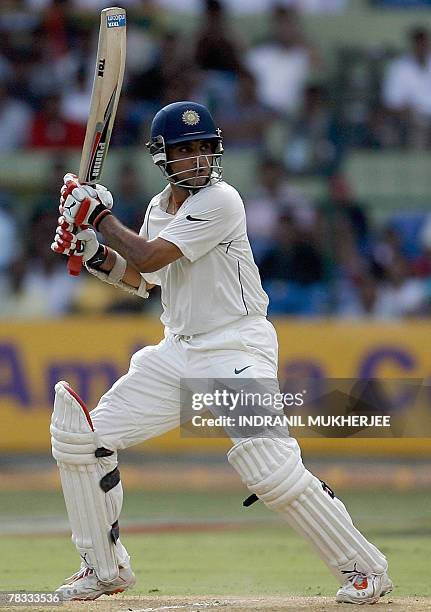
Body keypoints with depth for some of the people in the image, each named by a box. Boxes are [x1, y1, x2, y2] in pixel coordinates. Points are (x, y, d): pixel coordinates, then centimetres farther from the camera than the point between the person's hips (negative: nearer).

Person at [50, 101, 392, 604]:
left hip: (237, 352, -8)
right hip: (177, 351, 8)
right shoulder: (159, 207, 11)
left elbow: (149, 257, -19)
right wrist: (93, 252, 7)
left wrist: (101, 216, -6)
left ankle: (364, 567, -6)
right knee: (80, 435, 1)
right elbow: (141, 280, 23)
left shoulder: (220, 200, -15)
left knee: (271, 469, -22)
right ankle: (105, 568, 14)